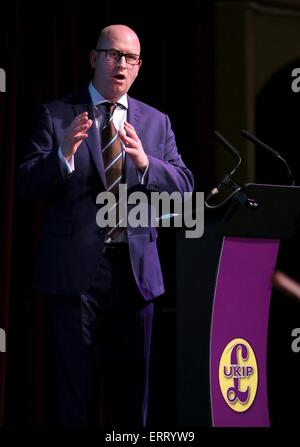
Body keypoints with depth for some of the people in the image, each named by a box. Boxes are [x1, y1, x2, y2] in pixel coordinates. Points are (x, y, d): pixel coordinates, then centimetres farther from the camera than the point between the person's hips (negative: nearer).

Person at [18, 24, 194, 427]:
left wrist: (145, 161, -19)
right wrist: (64, 154, -24)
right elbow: (28, 186, -5)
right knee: (78, 387, 1)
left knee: (132, 385, 11)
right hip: (77, 268, -3)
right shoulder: (56, 115, 2)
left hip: (136, 269, 3)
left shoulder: (156, 122, 12)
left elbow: (183, 187, 1)